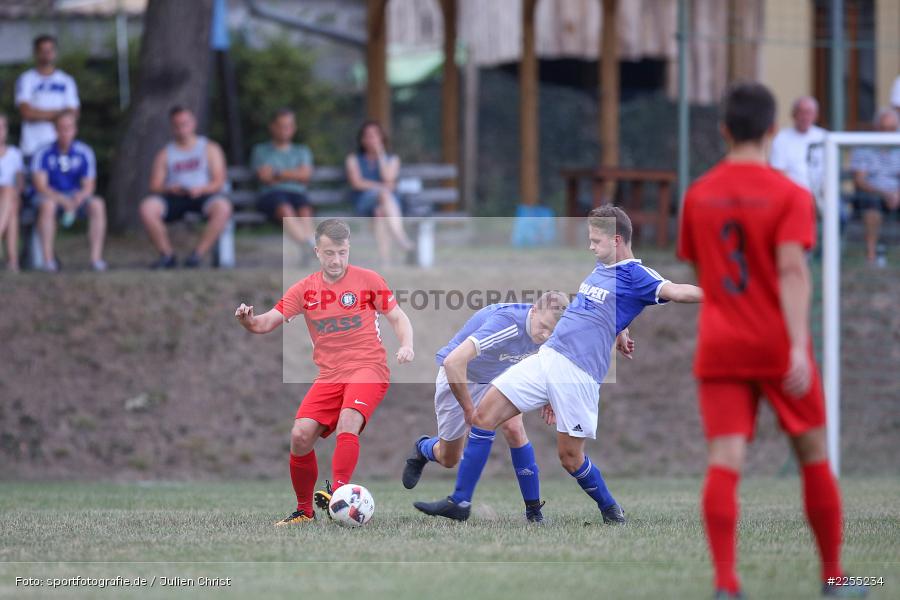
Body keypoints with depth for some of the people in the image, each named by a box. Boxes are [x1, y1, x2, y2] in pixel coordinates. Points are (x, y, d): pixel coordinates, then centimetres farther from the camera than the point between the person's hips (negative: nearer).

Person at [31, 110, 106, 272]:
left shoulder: (84, 153, -3)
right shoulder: (43, 153, -11)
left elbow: (89, 186, -5)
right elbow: (40, 184, -18)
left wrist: (80, 197, -30)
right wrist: (63, 200, -32)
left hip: (76, 197, 3)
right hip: (51, 196, -3)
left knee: (97, 204, -26)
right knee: (47, 205, -38)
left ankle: (96, 257, -26)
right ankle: (48, 258, -35)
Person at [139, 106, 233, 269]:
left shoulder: (210, 148, 13)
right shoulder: (165, 154, 17)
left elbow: (219, 182, 2)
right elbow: (154, 186, 8)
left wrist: (201, 189, -19)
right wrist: (170, 189, -15)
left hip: (202, 196, -1)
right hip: (173, 198, 2)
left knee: (223, 207, -37)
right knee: (147, 207, -31)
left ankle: (198, 254, -29)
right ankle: (167, 255, -20)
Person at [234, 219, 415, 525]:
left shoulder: (368, 280, 1)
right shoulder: (304, 289, 7)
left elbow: (398, 318, 5)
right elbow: (268, 322, 2)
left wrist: (406, 346, -15)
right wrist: (249, 321, -20)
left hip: (368, 367, -3)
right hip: (329, 374, 3)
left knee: (348, 421, -31)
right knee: (300, 436, -10)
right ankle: (304, 510, 7)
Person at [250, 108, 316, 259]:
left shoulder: (302, 151, 26)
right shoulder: (261, 150, 20)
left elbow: (305, 174, 7)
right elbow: (264, 176, 3)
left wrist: (277, 174, 2)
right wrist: (292, 175, 9)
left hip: (297, 193, 2)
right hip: (271, 194, -2)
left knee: (305, 210, -36)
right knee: (285, 209, -39)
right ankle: (308, 244, -65)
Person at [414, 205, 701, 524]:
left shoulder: (636, 276, -9)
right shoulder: (601, 268, 17)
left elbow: (673, 291, -26)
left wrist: (712, 294, -42)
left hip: (579, 374, -8)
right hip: (547, 357, 8)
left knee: (570, 458, -2)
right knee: (484, 415, -1)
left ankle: (610, 509, 25)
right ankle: (460, 502, 3)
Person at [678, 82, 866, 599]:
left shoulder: (699, 196, 6)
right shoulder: (790, 195, -7)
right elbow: (792, 270, -18)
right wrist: (798, 345, -23)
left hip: (719, 345, 2)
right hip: (777, 345, -2)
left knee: (725, 462, -7)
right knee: (814, 457, 13)